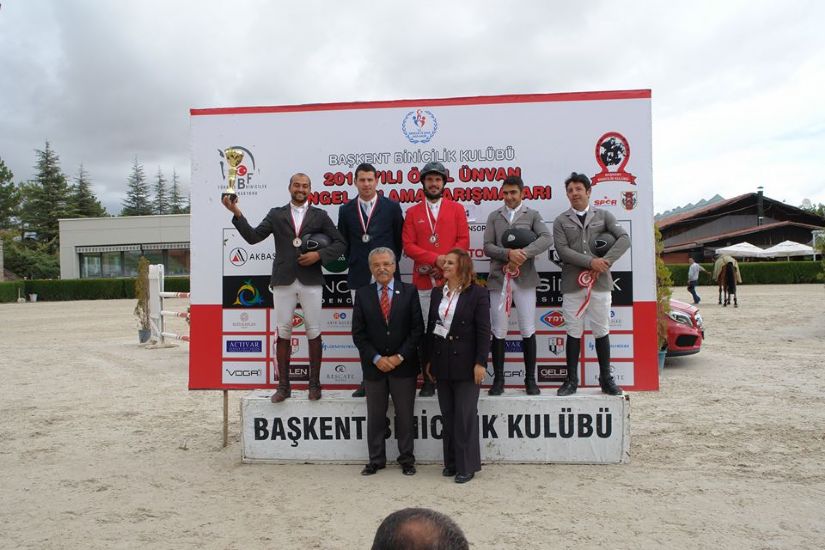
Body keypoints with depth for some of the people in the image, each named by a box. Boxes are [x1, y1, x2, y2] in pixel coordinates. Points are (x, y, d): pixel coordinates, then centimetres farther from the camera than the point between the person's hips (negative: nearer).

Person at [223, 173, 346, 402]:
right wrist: (237, 214, -9)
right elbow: (253, 237, 2)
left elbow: (339, 243, 6)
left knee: (313, 333, 3)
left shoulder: (319, 215, 10)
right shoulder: (276, 214, 12)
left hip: (311, 281, -1)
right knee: (283, 333, 3)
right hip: (283, 281, 1)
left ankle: (314, 383, 13)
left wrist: (319, 255, -9)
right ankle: (283, 385, 11)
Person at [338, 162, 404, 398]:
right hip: (358, 278, 2)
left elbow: (399, 239, 8)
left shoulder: (392, 207, 2)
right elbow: (343, 243, 15)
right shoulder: (346, 210, 8)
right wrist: (353, 263, 9)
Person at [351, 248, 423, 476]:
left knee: (405, 415, 10)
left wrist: (399, 357, -12)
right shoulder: (362, 294, 1)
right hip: (374, 366, 1)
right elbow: (358, 333, -1)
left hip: (403, 365, -1)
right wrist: (376, 358, -11)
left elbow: (417, 329, -4)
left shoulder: (409, 291, -1)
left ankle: (406, 459, 23)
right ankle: (376, 460, 24)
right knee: (375, 416, 11)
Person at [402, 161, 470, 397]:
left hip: (451, 280, 0)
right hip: (423, 281, 1)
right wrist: (435, 259, -11)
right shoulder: (413, 212, 10)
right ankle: (428, 380, 7)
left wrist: (447, 262, -11)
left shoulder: (457, 209, 9)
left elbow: (464, 240, 3)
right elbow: (408, 244, 2)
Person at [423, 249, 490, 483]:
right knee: (447, 416, 12)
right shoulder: (437, 293, 9)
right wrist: (428, 360, 10)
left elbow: (483, 331, -10)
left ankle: (467, 465, 13)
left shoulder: (477, 293, -7)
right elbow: (430, 327, 12)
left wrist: (480, 362, -14)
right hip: (442, 364, 5)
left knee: (465, 416, 2)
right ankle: (451, 462, 24)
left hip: (466, 364, -5)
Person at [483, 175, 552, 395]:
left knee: (528, 331, 3)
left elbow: (547, 238, -10)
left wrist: (523, 254, -21)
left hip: (525, 280, -1)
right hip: (499, 279, 1)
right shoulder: (494, 216, 11)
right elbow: (487, 247, 1)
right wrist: (509, 254, -16)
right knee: (499, 332, 4)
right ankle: (498, 379, 13)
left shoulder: (532, 215, 7)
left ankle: (530, 379, 14)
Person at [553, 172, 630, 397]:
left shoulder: (603, 216, 10)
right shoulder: (561, 221, 7)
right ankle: (572, 380, 14)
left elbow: (624, 238, -1)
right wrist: (591, 262, -14)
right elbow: (562, 250, -5)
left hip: (600, 283, 0)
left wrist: (606, 261, -13)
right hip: (572, 284, 0)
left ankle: (606, 378, 19)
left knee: (601, 332, 6)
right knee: (574, 333, 4)